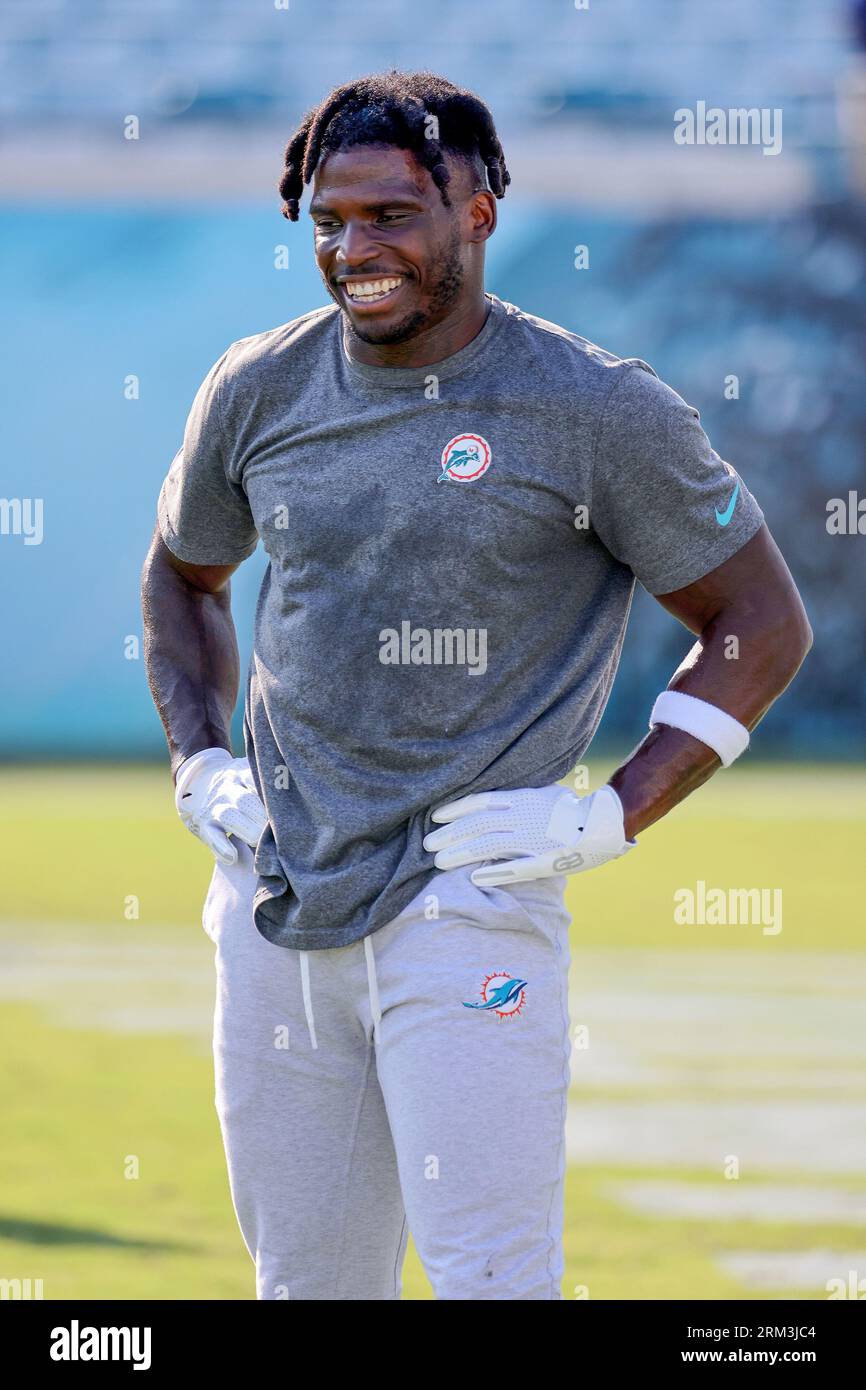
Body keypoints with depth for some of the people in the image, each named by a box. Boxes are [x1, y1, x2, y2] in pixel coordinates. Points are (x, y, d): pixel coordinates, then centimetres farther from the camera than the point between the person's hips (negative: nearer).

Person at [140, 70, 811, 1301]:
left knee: (491, 1281, -13)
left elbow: (763, 623, 0)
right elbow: (184, 574, 26)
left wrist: (612, 817, -9)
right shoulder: (259, 391, 7)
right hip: (275, 910, 5)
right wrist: (198, 763, 12)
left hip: (468, 910, -5)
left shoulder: (600, 411, -6)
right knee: (306, 1282, 10)